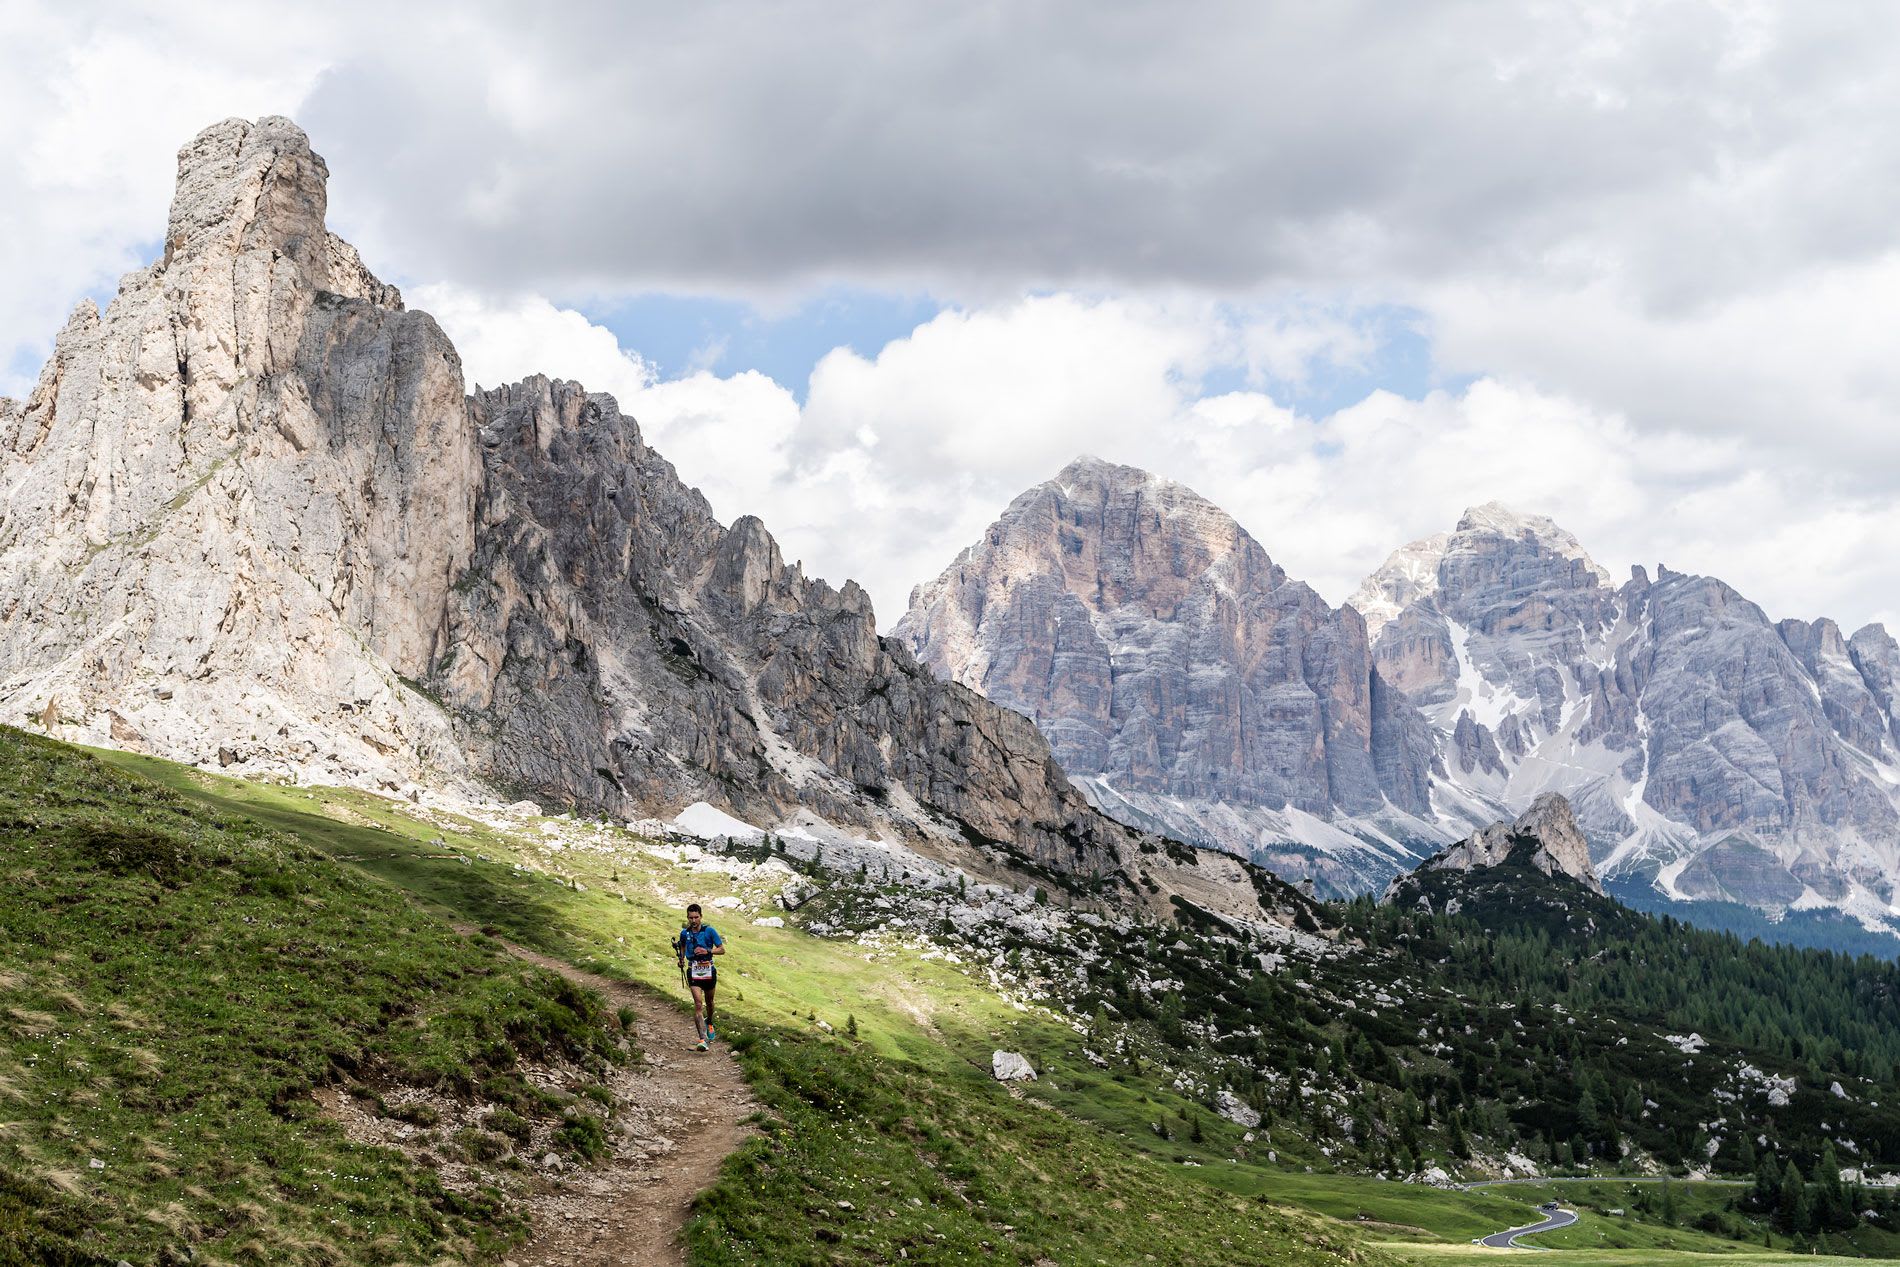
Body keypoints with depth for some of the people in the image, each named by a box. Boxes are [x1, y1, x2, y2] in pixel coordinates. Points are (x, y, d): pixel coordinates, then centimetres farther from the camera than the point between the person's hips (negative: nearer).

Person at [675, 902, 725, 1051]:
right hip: (693, 971, 0)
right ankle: (703, 1040, -23)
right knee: (698, 1004, -15)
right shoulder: (684, 933, -1)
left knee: (708, 1001, 19)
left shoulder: (709, 931, -9)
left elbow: (722, 950, -6)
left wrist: (707, 951, -22)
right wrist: (681, 958, 3)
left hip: (709, 970, 0)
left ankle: (709, 1024, 52)